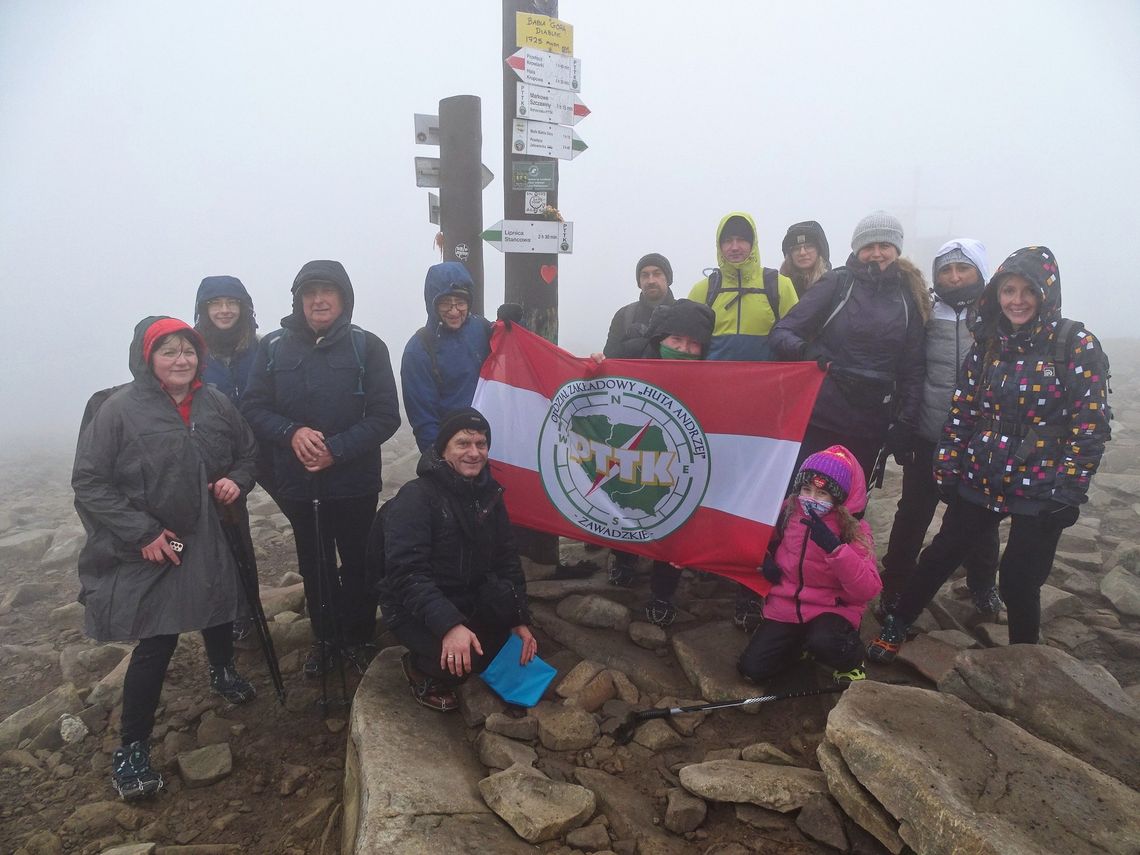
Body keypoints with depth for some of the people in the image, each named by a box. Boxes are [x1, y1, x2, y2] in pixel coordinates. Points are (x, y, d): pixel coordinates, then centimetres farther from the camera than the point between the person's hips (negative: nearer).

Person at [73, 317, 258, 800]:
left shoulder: (215, 404, -3)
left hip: (211, 542, 5)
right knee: (157, 642, -6)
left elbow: (247, 451, 13)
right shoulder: (119, 409, -15)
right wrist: (142, 533, -19)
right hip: (151, 549, -5)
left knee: (219, 614, 21)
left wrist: (237, 480, -9)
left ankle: (223, 673, 53)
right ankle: (131, 749, 12)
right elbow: (88, 482, -14)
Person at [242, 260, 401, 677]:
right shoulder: (273, 347, 0)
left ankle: (359, 637, 33)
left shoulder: (367, 346, -7)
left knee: (358, 564, 12)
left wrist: (337, 449, -20)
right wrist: (291, 433, -18)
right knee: (314, 566, 16)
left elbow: (385, 416, -9)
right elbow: (254, 408, 1)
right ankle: (325, 638, 36)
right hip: (297, 483, 2)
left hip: (355, 482, -2)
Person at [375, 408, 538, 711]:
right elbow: (406, 573, -27)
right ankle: (421, 669, 5)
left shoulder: (488, 493, 2)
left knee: (505, 593, -26)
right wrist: (449, 625, -38)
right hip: (414, 609, -5)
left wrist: (519, 619, -2)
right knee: (462, 658, -30)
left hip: (468, 599, 6)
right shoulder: (416, 497, -19)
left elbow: (507, 559, 6)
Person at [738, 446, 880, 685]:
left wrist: (835, 547, -33)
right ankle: (802, 642, 19)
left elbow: (868, 590, -23)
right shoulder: (786, 512, -3)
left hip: (831, 609, -3)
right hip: (786, 606, 4)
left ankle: (851, 660, 0)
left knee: (823, 643, -37)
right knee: (751, 669, -9)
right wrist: (764, 558, -2)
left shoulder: (854, 530, -12)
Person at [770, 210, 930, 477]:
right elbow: (781, 332, -4)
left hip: (870, 427, 3)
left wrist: (906, 422, 3)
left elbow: (913, 368, 11)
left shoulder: (910, 297, 10)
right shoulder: (837, 282, 1)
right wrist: (805, 349, -25)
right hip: (818, 417, -3)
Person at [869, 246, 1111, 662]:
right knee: (940, 556, 11)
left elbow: (1091, 425, -10)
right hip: (979, 483, 4)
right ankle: (895, 627, 29)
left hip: (1039, 492, -3)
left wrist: (1069, 490, -13)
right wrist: (947, 469, 4)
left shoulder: (1078, 346, -8)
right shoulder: (987, 345, 4)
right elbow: (961, 412, 6)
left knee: (1020, 582, 5)